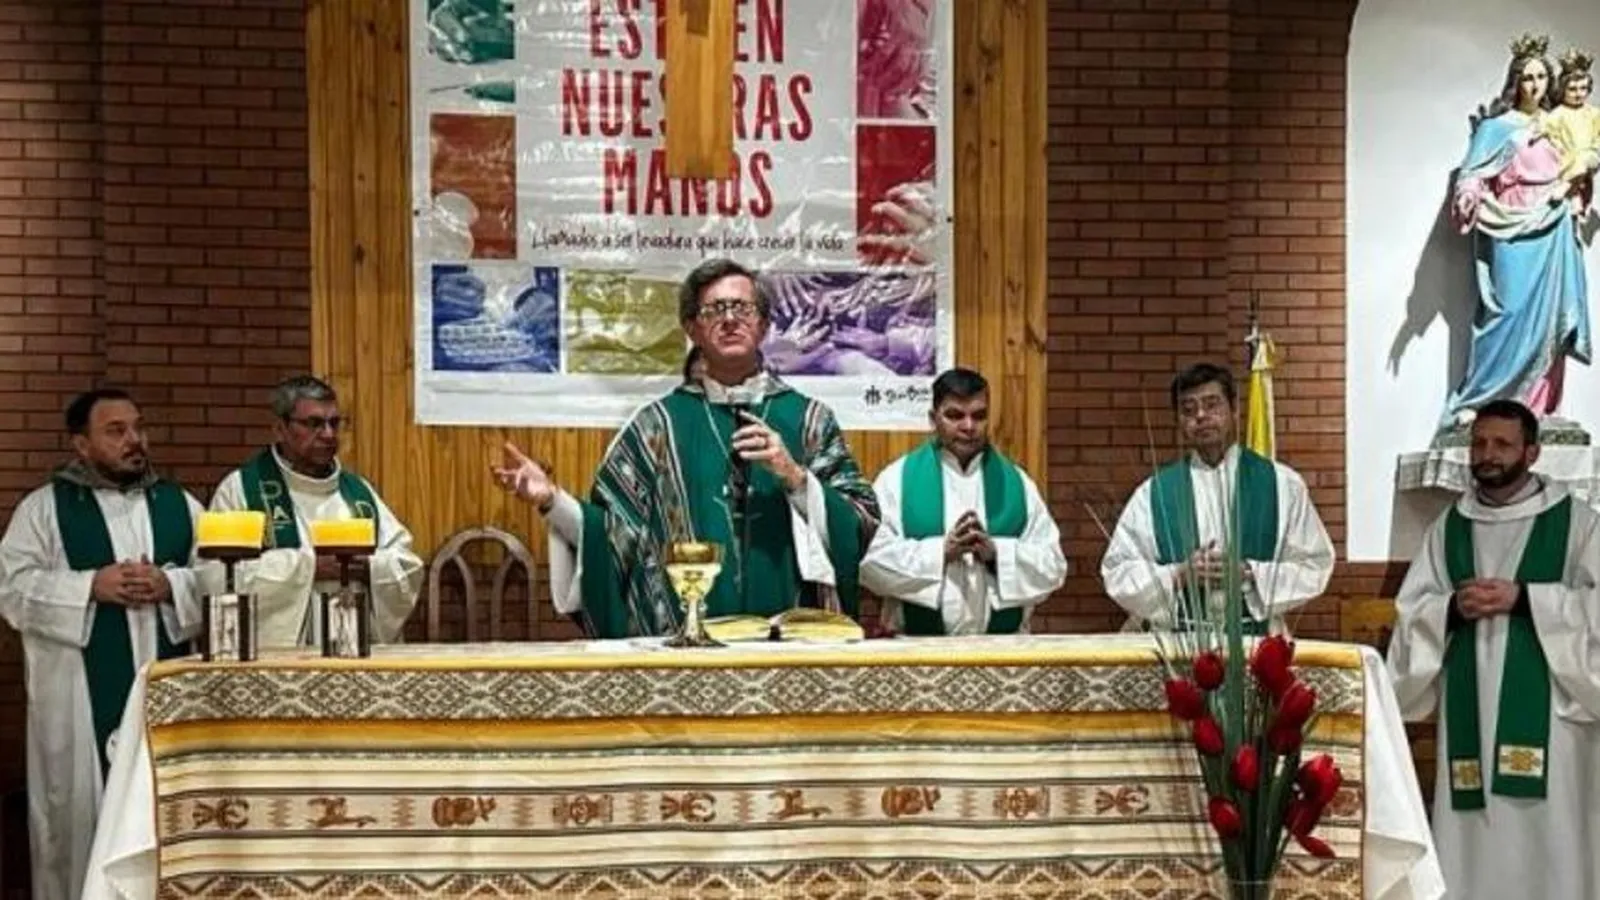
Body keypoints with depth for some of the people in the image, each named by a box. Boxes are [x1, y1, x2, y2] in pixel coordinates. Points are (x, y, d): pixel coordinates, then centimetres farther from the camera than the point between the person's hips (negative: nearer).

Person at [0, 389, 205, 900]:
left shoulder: (180, 505, 12)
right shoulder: (43, 507, 4)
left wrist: (170, 584, -13)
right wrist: (91, 585, -16)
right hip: (80, 697, -2)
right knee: (78, 809, 2)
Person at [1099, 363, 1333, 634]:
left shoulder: (1281, 484, 7)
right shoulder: (1153, 493, 8)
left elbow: (1314, 566, 5)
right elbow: (1117, 574, 6)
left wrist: (1249, 574, -9)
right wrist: (1179, 575, -9)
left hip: (1258, 641, 0)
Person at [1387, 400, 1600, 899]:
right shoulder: (1449, 526, 13)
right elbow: (1411, 606, 11)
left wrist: (1521, 598, -13)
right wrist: (1453, 607, -9)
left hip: (1544, 701, -3)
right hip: (1470, 698, 3)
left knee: (1544, 822, -6)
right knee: (1472, 827, 2)